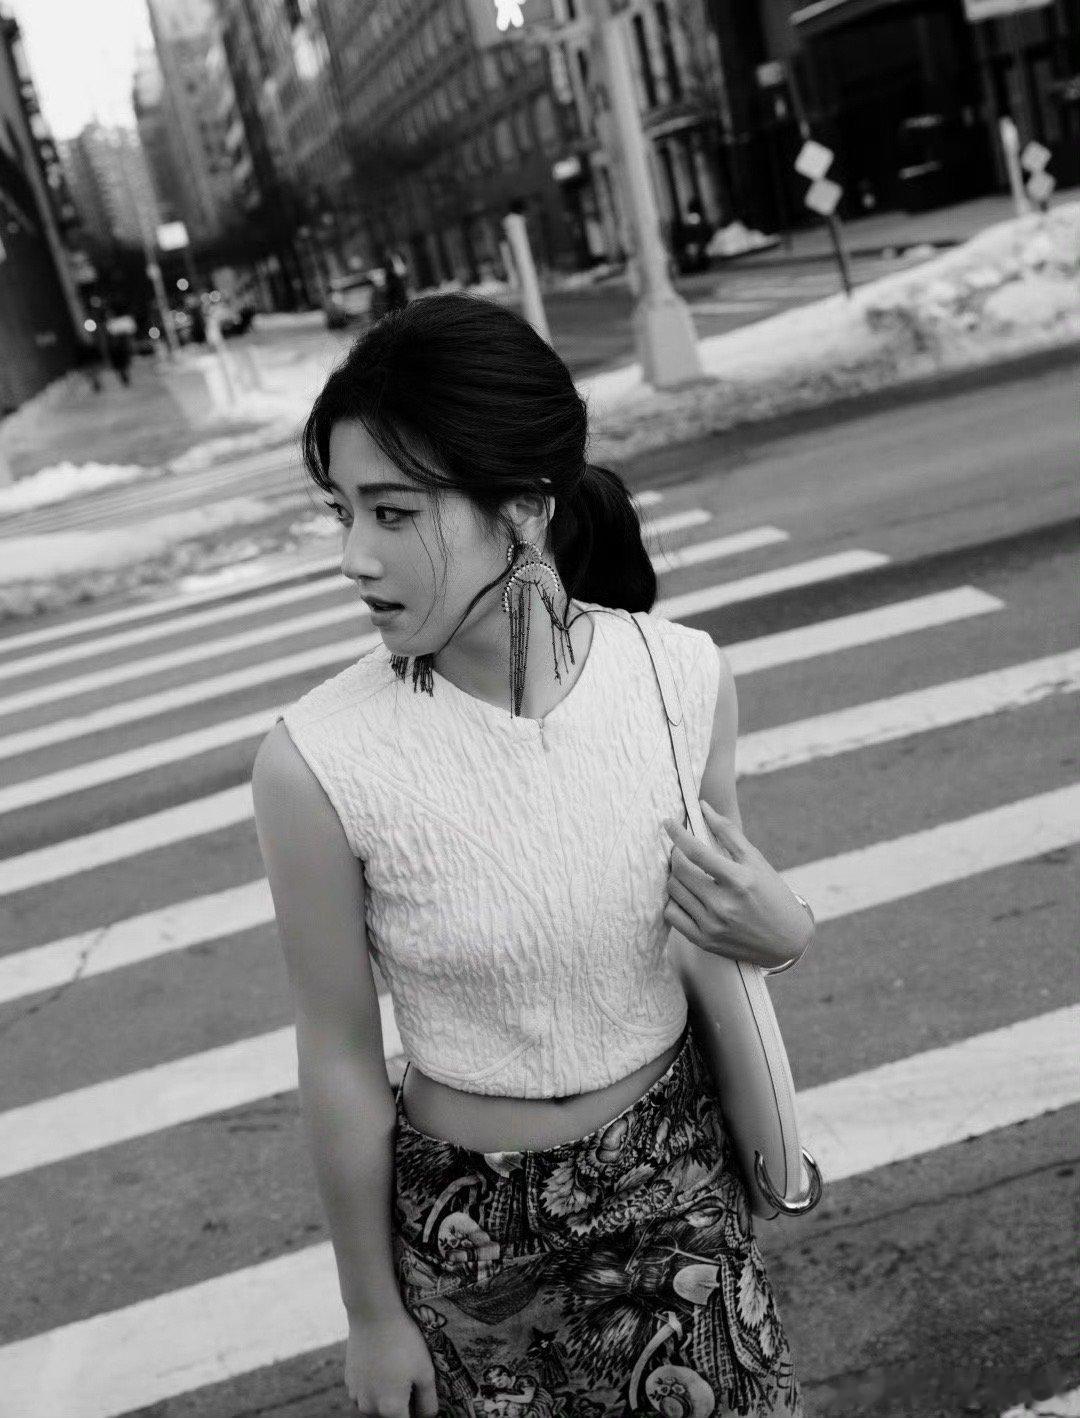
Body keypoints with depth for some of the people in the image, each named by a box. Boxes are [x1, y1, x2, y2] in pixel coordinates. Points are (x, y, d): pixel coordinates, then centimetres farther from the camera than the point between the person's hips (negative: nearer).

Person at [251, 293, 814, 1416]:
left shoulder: (683, 675, -16)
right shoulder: (317, 762, -23)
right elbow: (341, 1063, -11)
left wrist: (779, 928, -20)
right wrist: (372, 1313, 0)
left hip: (680, 1178, 2)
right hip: (471, 1225, -2)